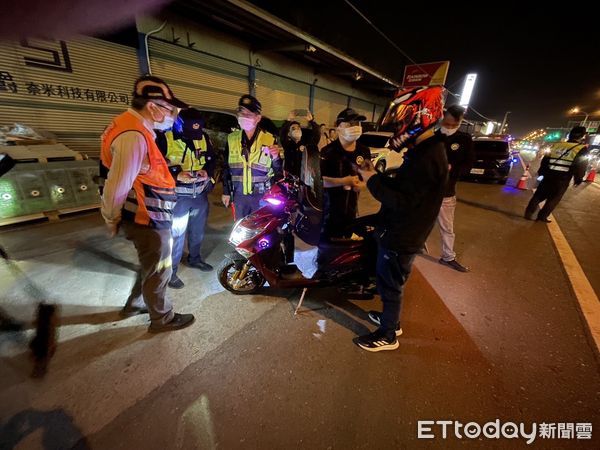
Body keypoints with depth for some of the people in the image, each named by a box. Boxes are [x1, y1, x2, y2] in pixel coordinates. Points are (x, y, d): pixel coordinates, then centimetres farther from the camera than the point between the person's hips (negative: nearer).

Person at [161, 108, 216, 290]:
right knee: (176, 235, -1)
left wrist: (207, 171, -11)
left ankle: (195, 258, 42)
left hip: (201, 193, 6)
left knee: (198, 230, 20)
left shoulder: (204, 137, 1)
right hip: (178, 195, -5)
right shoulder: (166, 138, -14)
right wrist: (177, 175, -28)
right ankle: (170, 271, 16)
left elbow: (212, 159, 10)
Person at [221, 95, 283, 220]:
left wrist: (276, 158, -22)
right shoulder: (232, 139, 5)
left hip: (261, 195, -2)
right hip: (239, 194, 3)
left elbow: (278, 172, -1)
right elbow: (226, 167, 10)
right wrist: (226, 191, 10)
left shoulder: (269, 140, -4)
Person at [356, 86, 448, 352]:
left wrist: (373, 180, -20)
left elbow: (403, 200, -29)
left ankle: (387, 336, 28)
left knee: (390, 285, 7)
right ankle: (391, 319, 46)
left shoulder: (427, 157, -24)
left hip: (401, 237, -10)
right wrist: (379, 176, 4)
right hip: (399, 231, 10)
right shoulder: (426, 150, 10)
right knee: (389, 282, 24)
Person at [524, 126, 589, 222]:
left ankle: (528, 213, 7)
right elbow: (581, 167, -5)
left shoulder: (555, 145, 6)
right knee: (553, 200, 7)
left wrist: (541, 172, 22)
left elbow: (544, 160, 11)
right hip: (563, 180, -3)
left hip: (548, 176, 3)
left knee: (538, 195, 10)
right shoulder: (582, 149, -4)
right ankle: (542, 216, 9)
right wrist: (578, 179, 7)